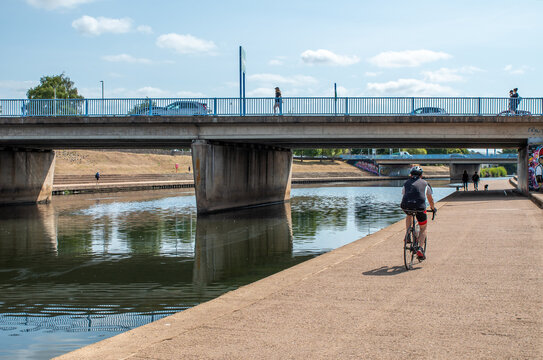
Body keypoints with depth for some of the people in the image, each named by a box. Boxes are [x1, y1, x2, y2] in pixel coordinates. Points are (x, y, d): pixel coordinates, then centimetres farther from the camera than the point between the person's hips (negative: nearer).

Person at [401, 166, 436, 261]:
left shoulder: (407, 183, 26)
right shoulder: (425, 183, 23)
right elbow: (430, 199, 33)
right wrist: (433, 208, 52)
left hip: (406, 206, 2)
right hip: (419, 206, -2)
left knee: (409, 215, 38)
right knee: (424, 228, 19)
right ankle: (420, 248, 3)